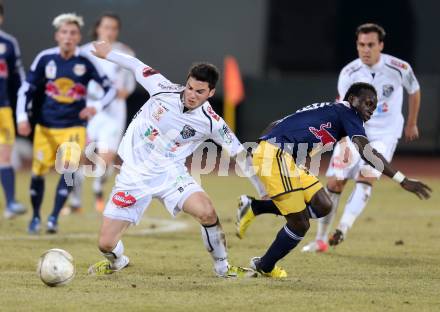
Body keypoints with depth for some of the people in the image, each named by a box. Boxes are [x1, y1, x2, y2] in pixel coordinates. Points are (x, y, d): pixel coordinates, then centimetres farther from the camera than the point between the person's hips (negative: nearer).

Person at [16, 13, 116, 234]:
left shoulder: (86, 62, -7)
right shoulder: (45, 58, -6)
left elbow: (110, 89, 1)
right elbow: (26, 89, 2)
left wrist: (97, 107, -15)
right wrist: (22, 117, -8)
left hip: (74, 127, -1)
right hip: (46, 126, 1)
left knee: (69, 169, -16)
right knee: (38, 172, 2)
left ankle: (54, 217, -7)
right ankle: (36, 217, 22)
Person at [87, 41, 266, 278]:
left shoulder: (211, 123, -12)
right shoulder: (164, 89, -12)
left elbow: (239, 154, -2)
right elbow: (137, 66, 5)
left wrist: (264, 191, -2)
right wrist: (109, 53, 18)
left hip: (169, 173, 0)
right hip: (133, 175, 0)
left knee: (206, 211, -28)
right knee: (106, 244, -8)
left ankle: (222, 267, -2)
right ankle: (116, 262, 32)